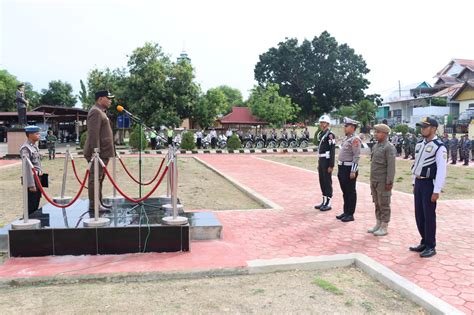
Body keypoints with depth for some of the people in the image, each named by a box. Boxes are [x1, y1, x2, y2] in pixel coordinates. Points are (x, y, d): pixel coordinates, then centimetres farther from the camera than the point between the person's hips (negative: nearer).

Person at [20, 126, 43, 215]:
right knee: (31, 207, -1)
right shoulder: (25, 148, -17)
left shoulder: (35, 146, 11)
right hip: (32, 180, -9)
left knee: (36, 205, 16)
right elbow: (27, 168, -21)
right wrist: (31, 185, -22)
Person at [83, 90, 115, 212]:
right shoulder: (95, 111, -11)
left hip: (102, 153, 10)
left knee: (99, 178, 14)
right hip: (98, 153, -10)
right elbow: (93, 133, -20)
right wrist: (96, 152, -24)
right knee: (95, 178, -7)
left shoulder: (101, 111, 22)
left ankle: (98, 202, 22)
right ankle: (93, 204, -3)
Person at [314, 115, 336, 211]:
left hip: (327, 161, -8)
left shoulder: (330, 135, -13)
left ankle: (328, 203, 8)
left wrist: (331, 165, -20)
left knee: (327, 182, -1)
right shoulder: (320, 134, 13)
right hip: (321, 161, 8)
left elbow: (332, 151, -17)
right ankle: (324, 202, 23)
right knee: (322, 182, 13)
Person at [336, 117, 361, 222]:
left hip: (349, 169, -9)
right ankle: (346, 212, 25)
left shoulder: (355, 139, -14)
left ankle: (350, 214, 9)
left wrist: (353, 171, -21)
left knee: (350, 192, 1)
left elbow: (357, 156, -19)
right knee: (345, 192, 15)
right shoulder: (346, 138, 14)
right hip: (342, 168, 9)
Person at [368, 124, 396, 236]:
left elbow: (391, 166, -17)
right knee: (377, 204, 15)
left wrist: (389, 182, -19)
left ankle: (384, 227, 11)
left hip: (383, 182, -8)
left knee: (384, 205, 2)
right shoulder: (376, 146, 12)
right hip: (374, 181, 8)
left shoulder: (389, 147, -13)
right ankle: (378, 225, 26)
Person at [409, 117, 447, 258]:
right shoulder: (420, 144, 10)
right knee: (419, 215, 13)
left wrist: (436, 191, -20)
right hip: (418, 183, 7)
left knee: (429, 216, 1)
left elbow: (441, 170, -18)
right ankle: (424, 242, 28)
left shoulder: (439, 147, -14)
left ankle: (430, 247, 14)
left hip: (429, 184, -7)